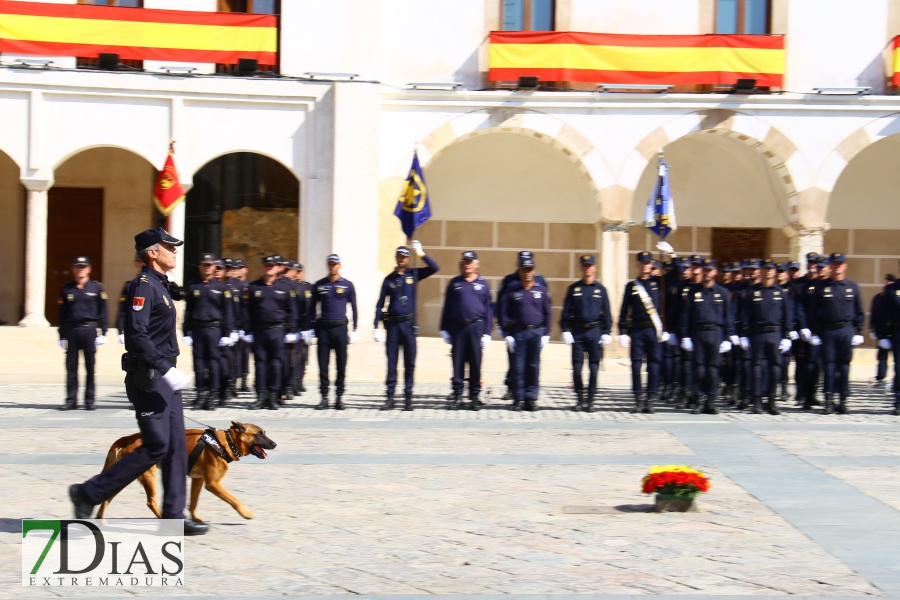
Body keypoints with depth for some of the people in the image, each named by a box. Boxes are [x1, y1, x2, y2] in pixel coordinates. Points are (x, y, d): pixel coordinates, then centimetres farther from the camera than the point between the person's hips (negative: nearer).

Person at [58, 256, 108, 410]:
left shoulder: (97, 287, 4)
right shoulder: (66, 289, 9)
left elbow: (102, 311, 4)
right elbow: (62, 314, 10)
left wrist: (103, 332, -2)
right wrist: (62, 336, 7)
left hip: (89, 330, -2)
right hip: (71, 331, 2)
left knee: (90, 367, 1)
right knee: (71, 367, 2)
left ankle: (90, 400, 7)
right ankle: (71, 400, 7)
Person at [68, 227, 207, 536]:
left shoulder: (159, 285, 17)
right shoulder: (143, 286, -14)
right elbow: (137, 335, -24)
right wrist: (165, 369, -27)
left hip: (163, 377, 10)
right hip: (148, 379, -10)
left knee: (177, 445, 6)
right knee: (156, 447, -9)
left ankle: (173, 515, 8)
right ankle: (88, 493, 0)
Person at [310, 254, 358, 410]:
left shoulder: (347, 285, 5)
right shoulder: (319, 285, 8)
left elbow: (354, 308, 8)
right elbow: (313, 307, 12)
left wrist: (355, 329, 2)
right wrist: (309, 328, 7)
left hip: (340, 328, -1)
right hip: (323, 328, 1)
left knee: (341, 365, 0)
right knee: (323, 365, 0)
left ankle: (339, 397, 7)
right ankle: (324, 397, 6)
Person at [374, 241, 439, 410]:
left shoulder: (414, 274, 6)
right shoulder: (389, 279, 7)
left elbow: (434, 268, -6)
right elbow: (380, 304, 7)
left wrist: (421, 254, -16)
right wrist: (377, 327, 0)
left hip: (408, 323, 0)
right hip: (392, 324, 0)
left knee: (410, 363, 1)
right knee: (392, 363, 1)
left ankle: (408, 398, 5)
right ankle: (390, 397, 3)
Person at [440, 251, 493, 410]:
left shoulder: (483, 284, 7)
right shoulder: (454, 283, 9)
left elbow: (488, 309, 6)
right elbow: (447, 307, 10)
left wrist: (487, 333, 0)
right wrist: (444, 329, 4)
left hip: (476, 327, -1)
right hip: (457, 328, 1)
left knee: (475, 364, 1)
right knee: (457, 363, 1)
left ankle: (475, 397, 8)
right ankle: (457, 396, 6)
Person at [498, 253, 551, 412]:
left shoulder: (542, 290, 7)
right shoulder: (512, 290, 3)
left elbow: (547, 314, 10)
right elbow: (503, 312, 3)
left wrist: (546, 334, 4)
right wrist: (507, 334, -2)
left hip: (536, 332, 1)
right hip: (518, 332, -1)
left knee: (533, 367, 2)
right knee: (518, 367, -1)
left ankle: (531, 398, 7)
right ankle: (519, 399, 5)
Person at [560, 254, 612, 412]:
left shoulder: (600, 289, 7)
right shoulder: (573, 288, 7)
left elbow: (606, 312, 7)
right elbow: (566, 311, 6)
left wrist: (606, 332, 1)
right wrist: (565, 330, -2)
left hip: (595, 331, 0)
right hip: (577, 331, 0)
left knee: (594, 367, 0)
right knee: (577, 366, 0)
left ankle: (591, 400, 5)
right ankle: (579, 398, 11)